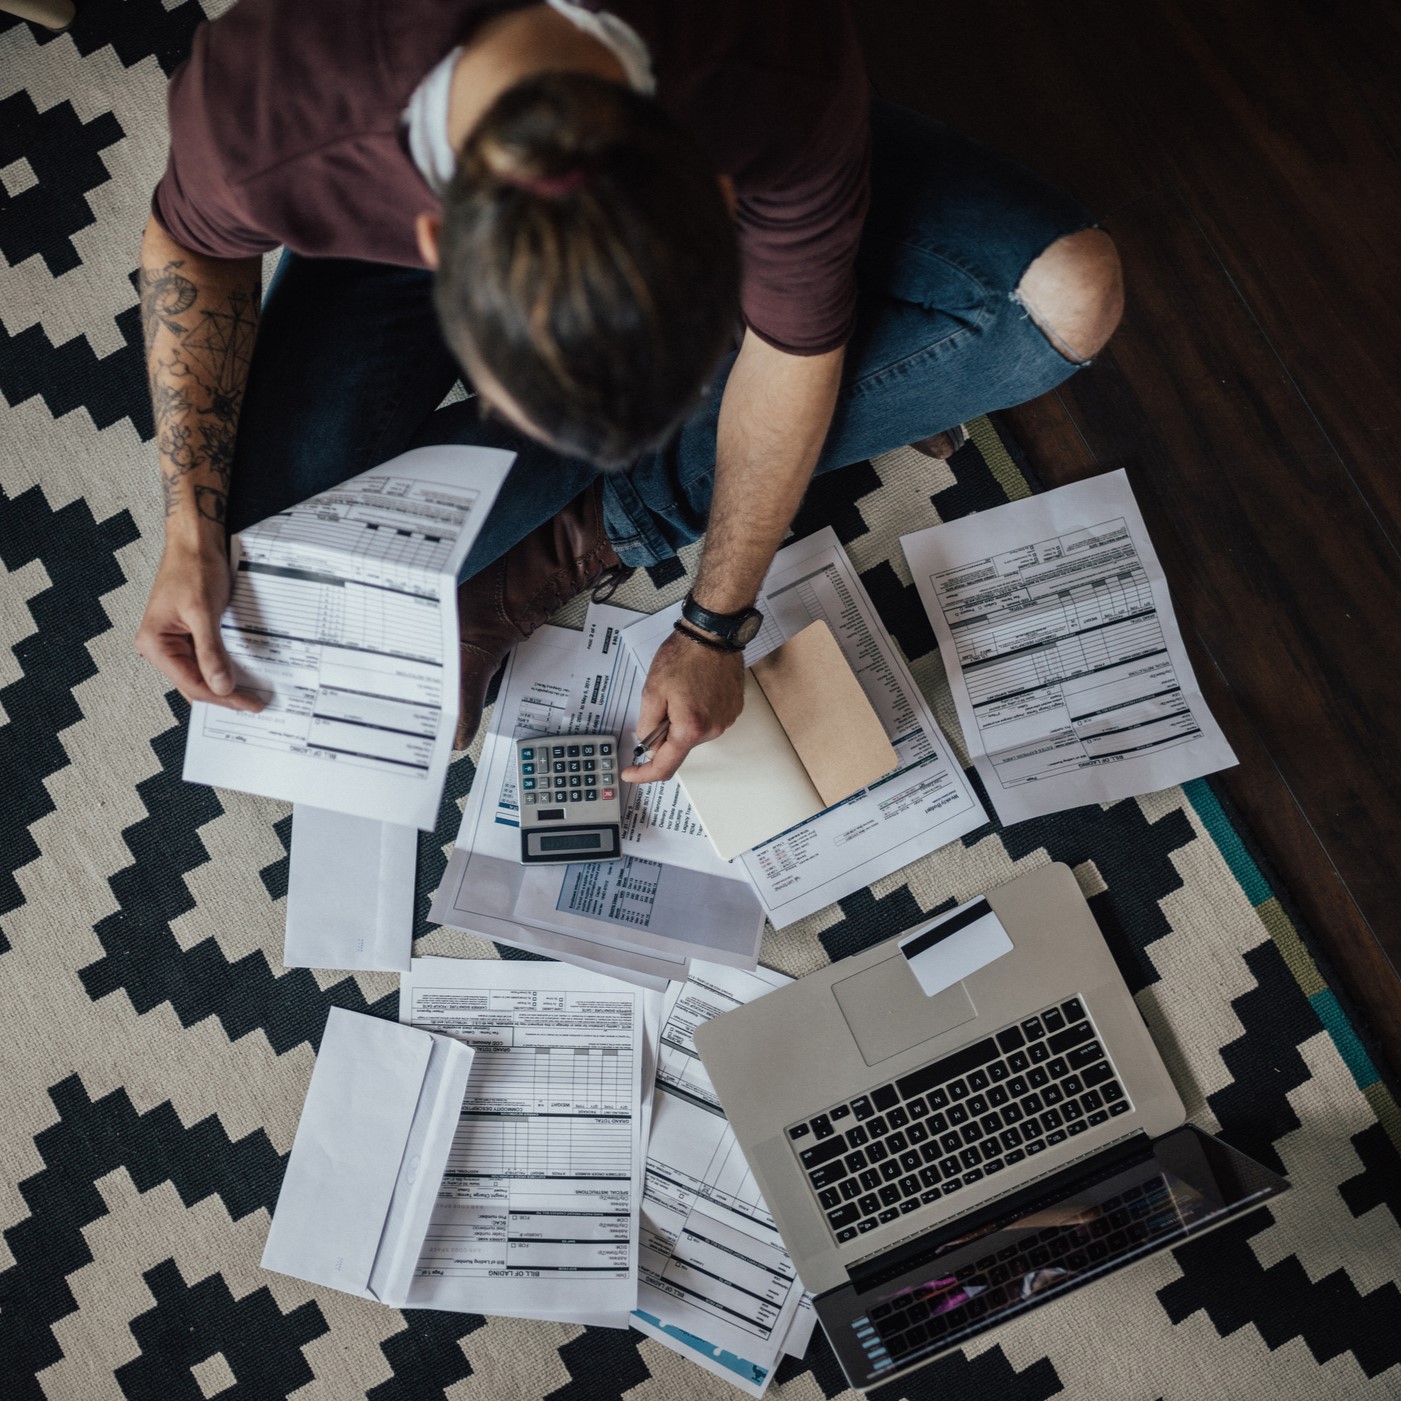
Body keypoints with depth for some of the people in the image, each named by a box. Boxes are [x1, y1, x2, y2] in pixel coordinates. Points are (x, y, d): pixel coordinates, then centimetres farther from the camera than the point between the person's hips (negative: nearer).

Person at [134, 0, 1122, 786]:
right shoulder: (265, 108, -40)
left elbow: (794, 342, -22)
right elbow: (194, 243, -15)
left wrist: (714, 628, -13)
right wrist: (190, 533, -21)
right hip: (395, 216, 0)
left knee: (1071, 297, -20)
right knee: (255, 593, -17)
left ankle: (591, 529, -11)